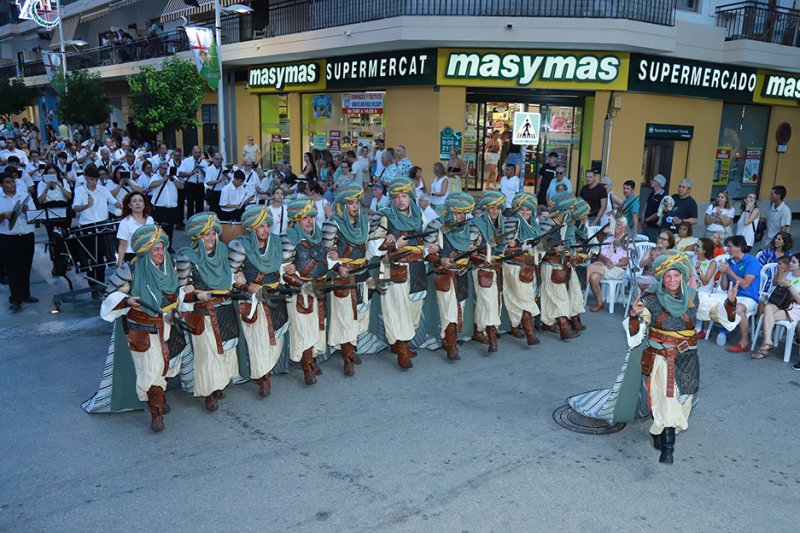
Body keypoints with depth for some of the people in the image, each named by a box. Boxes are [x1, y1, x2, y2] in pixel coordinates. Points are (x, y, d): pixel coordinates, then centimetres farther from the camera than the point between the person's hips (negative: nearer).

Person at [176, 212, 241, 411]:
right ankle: (208, 394, 15)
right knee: (208, 352, 0)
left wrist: (236, 280, 3)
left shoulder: (221, 250, 3)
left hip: (225, 311, 7)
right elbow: (182, 291, -13)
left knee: (224, 348, 16)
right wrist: (198, 295, -29)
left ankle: (218, 385, 35)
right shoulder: (187, 258, -16)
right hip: (204, 314, -6)